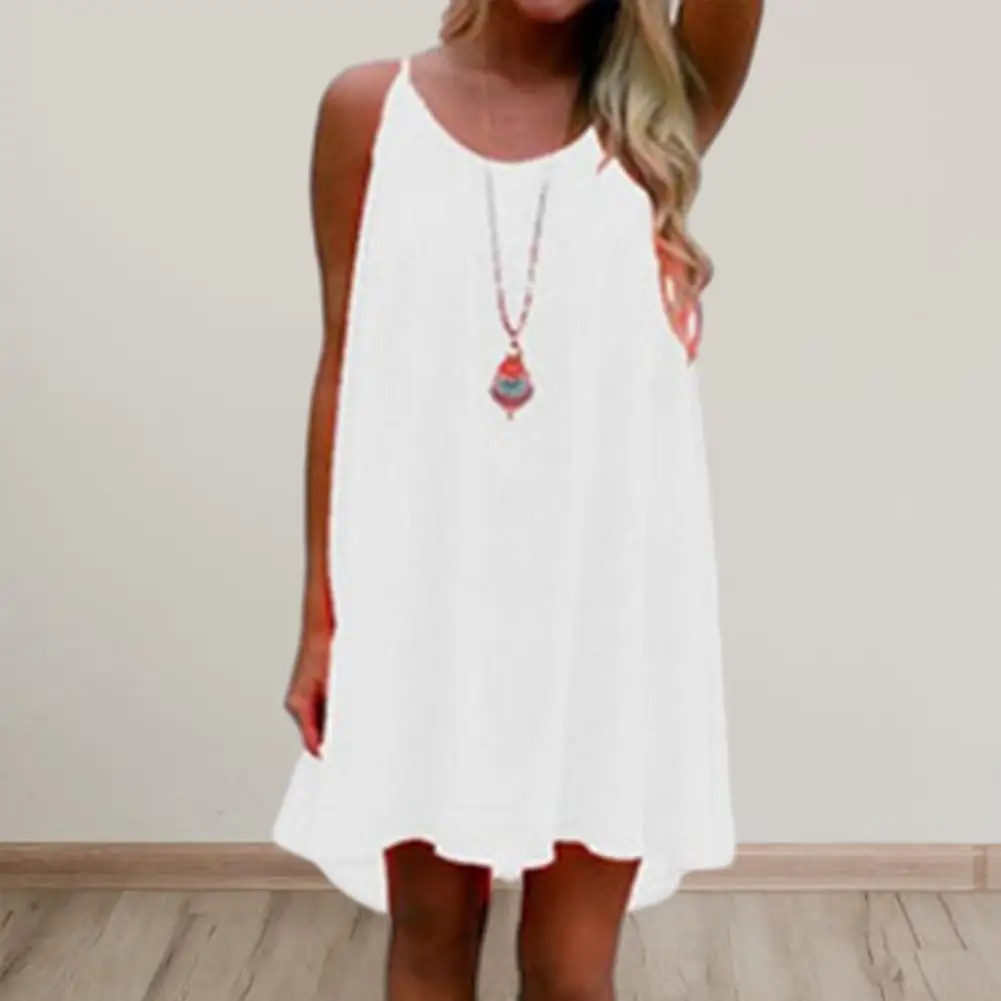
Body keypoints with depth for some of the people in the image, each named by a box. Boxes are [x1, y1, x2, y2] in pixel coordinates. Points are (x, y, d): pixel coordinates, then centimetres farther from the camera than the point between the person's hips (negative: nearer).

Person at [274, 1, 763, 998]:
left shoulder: (658, 110, 3)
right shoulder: (371, 110, 2)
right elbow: (345, 367, 3)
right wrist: (319, 613, 2)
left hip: (606, 603, 0)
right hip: (422, 597, 1)